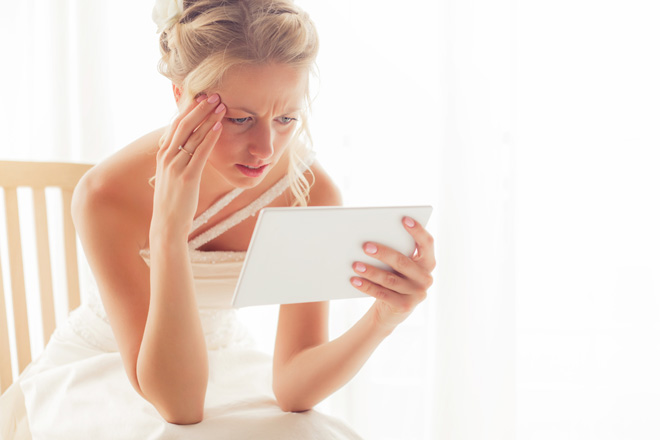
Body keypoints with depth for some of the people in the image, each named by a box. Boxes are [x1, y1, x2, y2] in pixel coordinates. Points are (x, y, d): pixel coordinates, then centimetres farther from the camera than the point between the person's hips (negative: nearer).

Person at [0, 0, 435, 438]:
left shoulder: (311, 192, -21)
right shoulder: (107, 195, -28)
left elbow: (292, 387, -21)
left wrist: (382, 319, -39)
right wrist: (169, 226, -41)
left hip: (218, 361, 2)